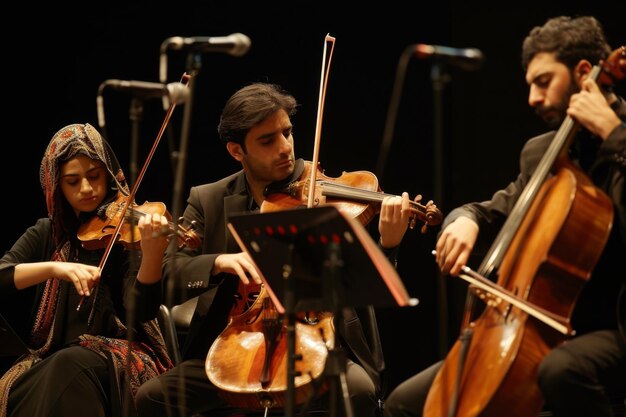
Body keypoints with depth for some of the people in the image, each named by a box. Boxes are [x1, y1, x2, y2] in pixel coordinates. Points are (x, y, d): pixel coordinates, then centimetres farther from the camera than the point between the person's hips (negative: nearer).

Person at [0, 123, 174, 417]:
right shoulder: (45, 234, 11)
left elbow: (141, 310, -13)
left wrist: (152, 253, -31)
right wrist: (53, 268, -23)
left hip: (120, 352, -2)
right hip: (52, 355, 3)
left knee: (70, 368, -35)